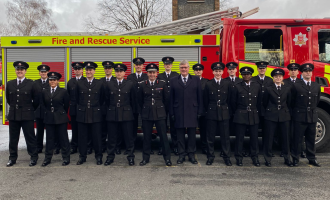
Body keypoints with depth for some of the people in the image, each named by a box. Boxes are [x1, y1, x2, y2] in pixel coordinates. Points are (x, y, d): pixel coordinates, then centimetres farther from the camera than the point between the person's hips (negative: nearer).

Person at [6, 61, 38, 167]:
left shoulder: (31, 84, -3)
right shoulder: (10, 84, 9)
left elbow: (36, 100, 1)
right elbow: (8, 99, 19)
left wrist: (30, 109, 6)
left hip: (27, 115, -4)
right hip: (13, 115, 4)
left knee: (30, 137, 2)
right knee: (13, 138, 11)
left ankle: (34, 157, 15)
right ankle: (12, 158, 24)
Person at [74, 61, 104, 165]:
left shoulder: (100, 84, 4)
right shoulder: (79, 84, 7)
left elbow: (102, 99, 8)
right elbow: (76, 99, 13)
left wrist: (97, 108, 7)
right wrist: (81, 107, 12)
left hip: (96, 115, -1)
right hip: (82, 115, 1)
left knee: (97, 136, 3)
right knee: (82, 137, 6)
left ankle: (98, 156, 16)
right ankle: (82, 156, 19)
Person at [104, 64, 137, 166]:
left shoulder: (130, 84, 4)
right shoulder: (109, 85, 8)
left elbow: (133, 100, 6)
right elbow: (107, 100, 13)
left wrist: (133, 112, 4)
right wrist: (109, 111, 12)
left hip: (126, 115, -1)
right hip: (112, 115, 2)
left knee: (129, 137, 3)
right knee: (111, 137, 7)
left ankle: (130, 157, 14)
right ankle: (110, 157, 21)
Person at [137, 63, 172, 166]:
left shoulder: (162, 83, 2)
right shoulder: (142, 85, 4)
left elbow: (166, 99, 8)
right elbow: (139, 100, 11)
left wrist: (163, 110, 9)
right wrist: (142, 112, 11)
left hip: (160, 114, -1)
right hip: (146, 115, 1)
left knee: (163, 136, 1)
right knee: (146, 137, 7)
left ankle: (167, 158, 12)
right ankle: (145, 158, 19)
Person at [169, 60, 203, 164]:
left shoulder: (196, 80, 7)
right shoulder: (173, 81, 8)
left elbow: (199, 97, 5)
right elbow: (171, 98, 5)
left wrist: (200, 112, 0)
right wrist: (172, 113, 0)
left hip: (192, 112, 0)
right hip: (179, 112, 0)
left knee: (192, 135, 5)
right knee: (180, 135, 5)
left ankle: (191, 155, 17)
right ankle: (181, 155, 15)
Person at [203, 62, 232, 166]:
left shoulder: (227, 84, 5)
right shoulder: (208, 84, 3)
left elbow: (229, 100, 6)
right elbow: (205, 101, 6)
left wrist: (228, 111, 4)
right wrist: (207, 111, 6)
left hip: (224, 114, 1)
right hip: (211, 114, 0)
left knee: (225, 136, 4)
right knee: (210, 137, 5)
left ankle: (226, 157, 16)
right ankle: (210, 156, 17)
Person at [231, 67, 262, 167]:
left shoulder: (257, 86, 7)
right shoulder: (237, 87, 0)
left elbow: (259, 101, 12)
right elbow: (233, 102, 5)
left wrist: (257, 112, 11)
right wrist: (236, 113, 8)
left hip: (254, 116, 2)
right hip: (240, 116, -2)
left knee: (254, 137, 5)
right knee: (239, 138, 2)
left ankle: (255, 157, 17)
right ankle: (239, 158, 12)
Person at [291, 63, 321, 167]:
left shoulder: (317, 86, 8)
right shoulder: (296, 86, -5)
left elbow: (317, 101, 18)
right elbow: (292, 102, 2)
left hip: (313, 116, 4)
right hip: (300, 116, -4)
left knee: (311, 139, 12)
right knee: (297, 139, 2)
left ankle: (311, 158, 23)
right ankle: (295, 158, 12)